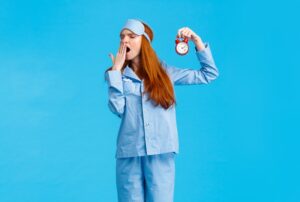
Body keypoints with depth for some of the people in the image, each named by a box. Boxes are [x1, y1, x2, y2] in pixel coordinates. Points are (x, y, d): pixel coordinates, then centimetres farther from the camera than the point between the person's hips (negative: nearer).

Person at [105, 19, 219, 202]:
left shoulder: (164, 72, 9)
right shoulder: (119, 75, 9)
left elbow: (209, 73, 12)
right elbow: (117, 109, -8)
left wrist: (197, 40, 4)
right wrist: (116, 70, -4)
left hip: (161, 152, 0)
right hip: (129, 153, 1)